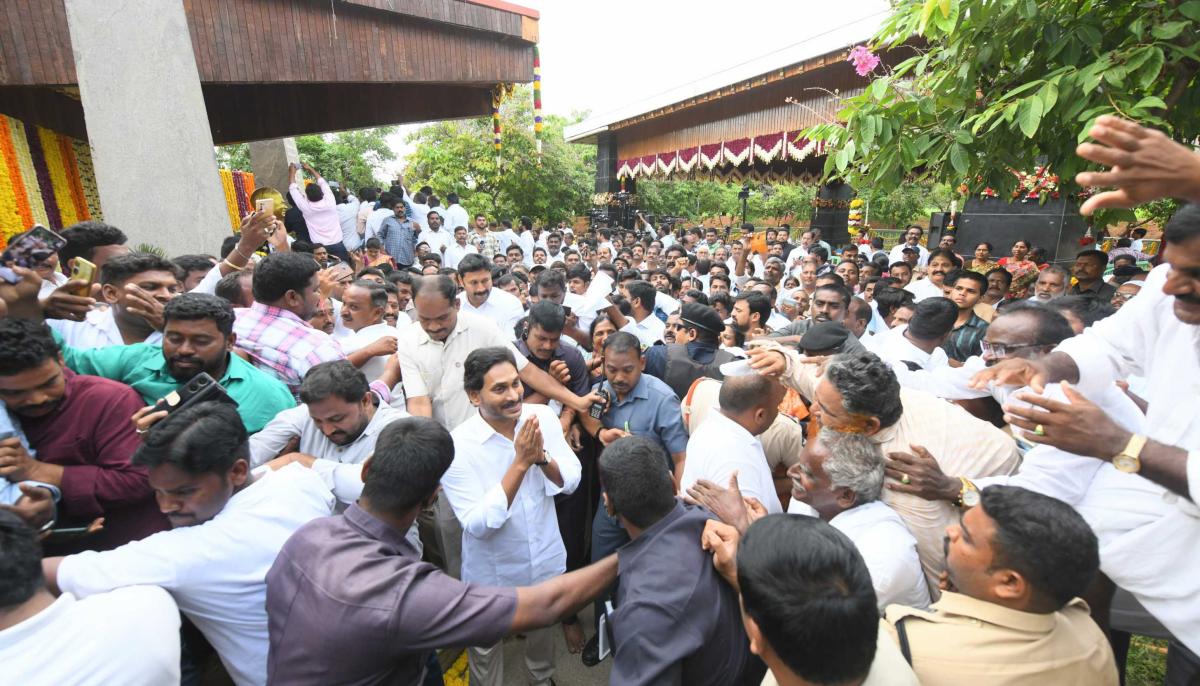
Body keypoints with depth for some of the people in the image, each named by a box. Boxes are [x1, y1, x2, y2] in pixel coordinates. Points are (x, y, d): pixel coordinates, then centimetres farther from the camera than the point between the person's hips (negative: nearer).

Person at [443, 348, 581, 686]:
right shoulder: (456, 445, -26)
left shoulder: (542, 417, -15)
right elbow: (477, 525, -28)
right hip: (491, 573, -3)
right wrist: (520, 463, -35)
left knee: (543, 628, 30)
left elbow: (571, 481, -12)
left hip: (545, 560, 4)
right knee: (486, 646, 21)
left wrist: (542, 456, -32)